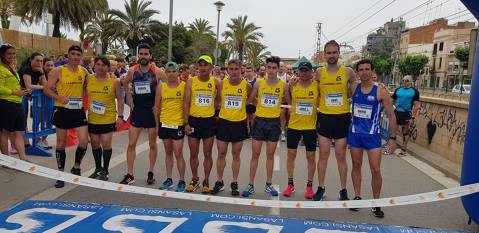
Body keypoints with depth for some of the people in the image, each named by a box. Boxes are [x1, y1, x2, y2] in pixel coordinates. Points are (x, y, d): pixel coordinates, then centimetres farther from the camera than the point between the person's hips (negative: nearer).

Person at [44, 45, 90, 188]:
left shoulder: (83, 71, 5)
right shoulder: (58, 71, -5)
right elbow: (46, 89, -6)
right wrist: (59, 98, -21)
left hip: (79, 111, 3)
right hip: (62, 110, -2)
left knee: (84, 141, -6)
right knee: (61, 143, 7)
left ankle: (76, 167, 19)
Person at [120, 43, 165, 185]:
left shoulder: (157, 72, -8)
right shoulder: (132, 71, 0)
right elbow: (125, 83, 20)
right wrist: (129, 97, 9)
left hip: (152, 111, -2)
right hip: (137, 110, 2)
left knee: (152, 144, 8)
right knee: (131, 144, 1)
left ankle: (151, 173, 22)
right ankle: (130, 175, 10)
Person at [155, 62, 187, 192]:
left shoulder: (184, 86, -5)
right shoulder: (161, 87, 4)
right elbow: (157, 107, 8)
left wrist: (187, 123, -6)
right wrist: (156, 124, 7)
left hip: (178, 124, -4)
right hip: (164, 124, 4)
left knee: (178, 153, -2)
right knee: (168, 152, 13)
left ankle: (182, 181, 11)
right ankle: (169, 179, 24)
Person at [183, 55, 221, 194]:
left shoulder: (216, 82, -2)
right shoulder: (191, 82, -2)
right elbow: (186, 103, -2)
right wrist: (186, 122, -7)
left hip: (209, 121, 0)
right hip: (193, 120, 1)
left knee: (207, 154, 7)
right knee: (193, 153, 9)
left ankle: (206, 181, 21)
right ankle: (195, 179, 27)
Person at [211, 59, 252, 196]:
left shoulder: (247, 86, -5)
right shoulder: (221, 84, -4)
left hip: (239, 123, 0)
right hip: (224, 122, 1)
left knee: (236, 154, 8)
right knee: (221, 153, 6)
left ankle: (234, 183, 20)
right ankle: (219, 182, 21)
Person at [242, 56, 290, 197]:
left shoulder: (283, 85, -1)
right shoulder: (259, 83, -1)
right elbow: (249, 100, 6)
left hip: (274, 122, 0)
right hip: (260, 120, 0)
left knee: (270, 154, 9)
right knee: (255, 154, 2)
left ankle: (269, 185, 20)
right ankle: (251, 185, 10)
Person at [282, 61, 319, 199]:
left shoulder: (317, 86, -4)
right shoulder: (292, 85, -1)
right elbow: (288, 102, 7)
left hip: (310, 126, -1)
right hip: (293, 125, 1)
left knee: (311, 156, 6)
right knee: (291, 154, 7)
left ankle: (309, 186, 20)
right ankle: (290, 184, 20)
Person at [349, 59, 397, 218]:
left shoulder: (381, 91, -8)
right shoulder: (354, 89, 1)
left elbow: (391, 115, -4)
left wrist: (393, 137, -6)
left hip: (372, 135, -3)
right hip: (355, 133, 3)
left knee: (376, 170, -2)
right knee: (356, 166, 11)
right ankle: (357, 197, 25)